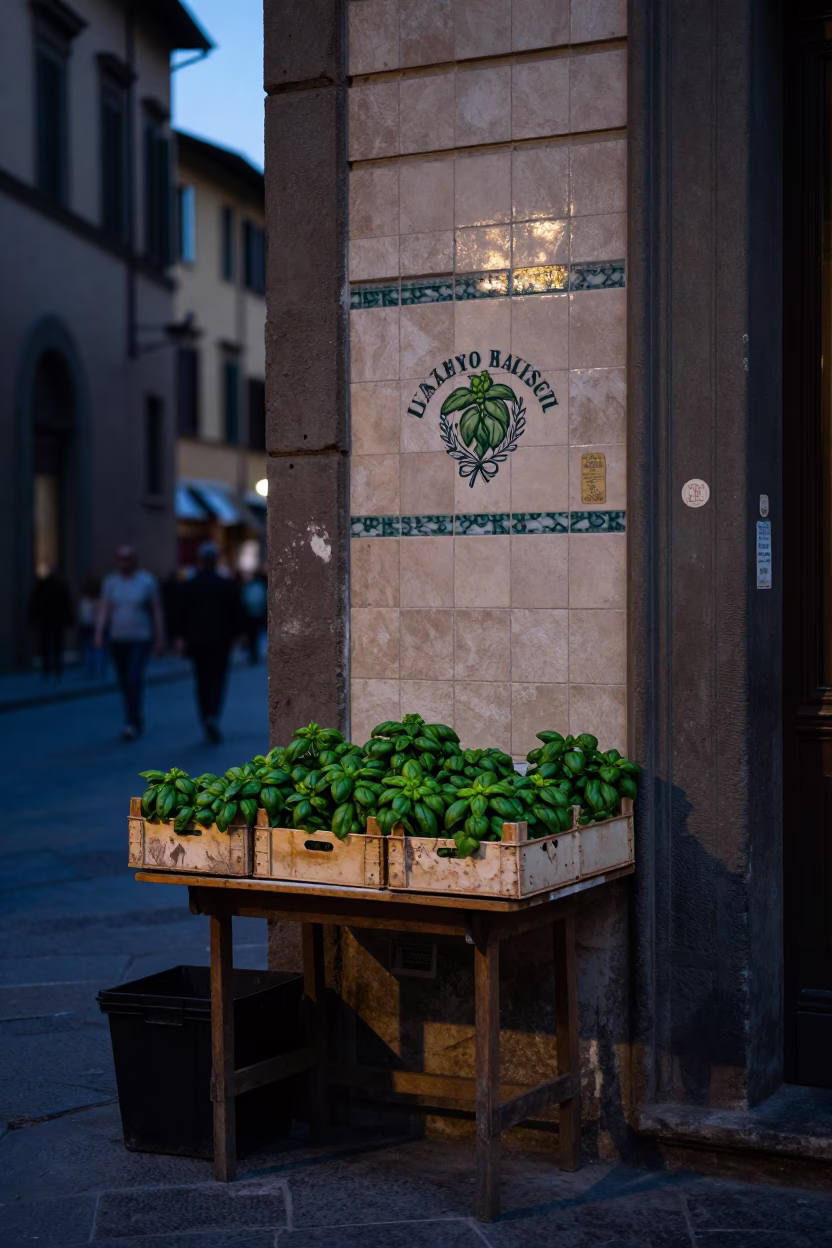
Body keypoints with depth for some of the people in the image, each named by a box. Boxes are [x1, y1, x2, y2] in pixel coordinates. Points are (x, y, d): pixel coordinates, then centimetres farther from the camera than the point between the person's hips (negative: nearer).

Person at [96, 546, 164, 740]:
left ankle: (131, 724, -21)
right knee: (125, 683, 9)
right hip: (118, 640, 4)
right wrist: (98, 634, -15)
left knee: (135, 679, -19)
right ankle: (137, 723, 23)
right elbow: (103, 610, -4)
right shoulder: (110, 582, 2)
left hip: (141, 639, -4)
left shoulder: (147, 581, -6)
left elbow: (157, 610, -3)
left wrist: (160, 637, -4)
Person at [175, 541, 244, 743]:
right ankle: (214, 715, -19)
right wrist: (234, 634, 11)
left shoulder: (188, 586, -4)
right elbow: (236, 614, -3)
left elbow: (181, 614, -2)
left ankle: (206, 720, 12)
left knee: (202, 681, 11)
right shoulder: (228, 585, -6)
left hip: (197, 641, 1)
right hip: (221, 640, -1)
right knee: (218, 679, 3)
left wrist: (182, 636, 11)